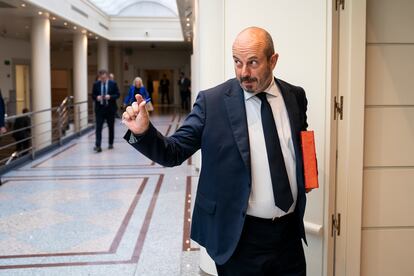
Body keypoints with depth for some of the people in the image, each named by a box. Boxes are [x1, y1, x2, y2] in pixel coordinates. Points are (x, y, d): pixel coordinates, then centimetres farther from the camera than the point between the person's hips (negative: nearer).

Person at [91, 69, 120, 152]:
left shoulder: (113, 84, -2)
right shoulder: (96, 84, 2)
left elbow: (117, 95, -3)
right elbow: (93, 95, 7)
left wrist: (110, 97, -21)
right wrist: (96, 97, -16)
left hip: (110, 109, 0)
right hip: (99, 109, 0)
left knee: (111, 127, 12)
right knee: (98, 127, -9)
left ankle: (111, 144, 26)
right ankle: (98, 146, -14)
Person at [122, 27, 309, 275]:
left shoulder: (295, 96, 1)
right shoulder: (212, 101, -10)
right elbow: (174, 153, -10)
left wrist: (305, 174, -1)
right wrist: (143, 132, -27)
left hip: (290, 233, 3)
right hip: (238, 238, -3)